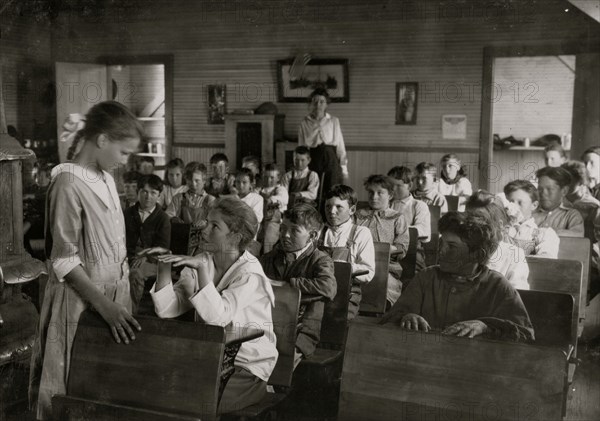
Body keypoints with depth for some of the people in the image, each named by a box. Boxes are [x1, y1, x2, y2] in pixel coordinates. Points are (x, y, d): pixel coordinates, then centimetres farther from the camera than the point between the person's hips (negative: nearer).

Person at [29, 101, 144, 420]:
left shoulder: (105, 176, 3)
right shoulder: (69, 184, -20)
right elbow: (64, 262, -20)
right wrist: (104, 305, -22)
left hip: (114, 288, 7)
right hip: (83, 296, -7)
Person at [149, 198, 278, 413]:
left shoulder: (250, 273, -14)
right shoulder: (202, 262, 2)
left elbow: (217, 318, -28)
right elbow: (167, 310, -6)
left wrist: (201, 268, -29)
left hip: (247, 368, -5)